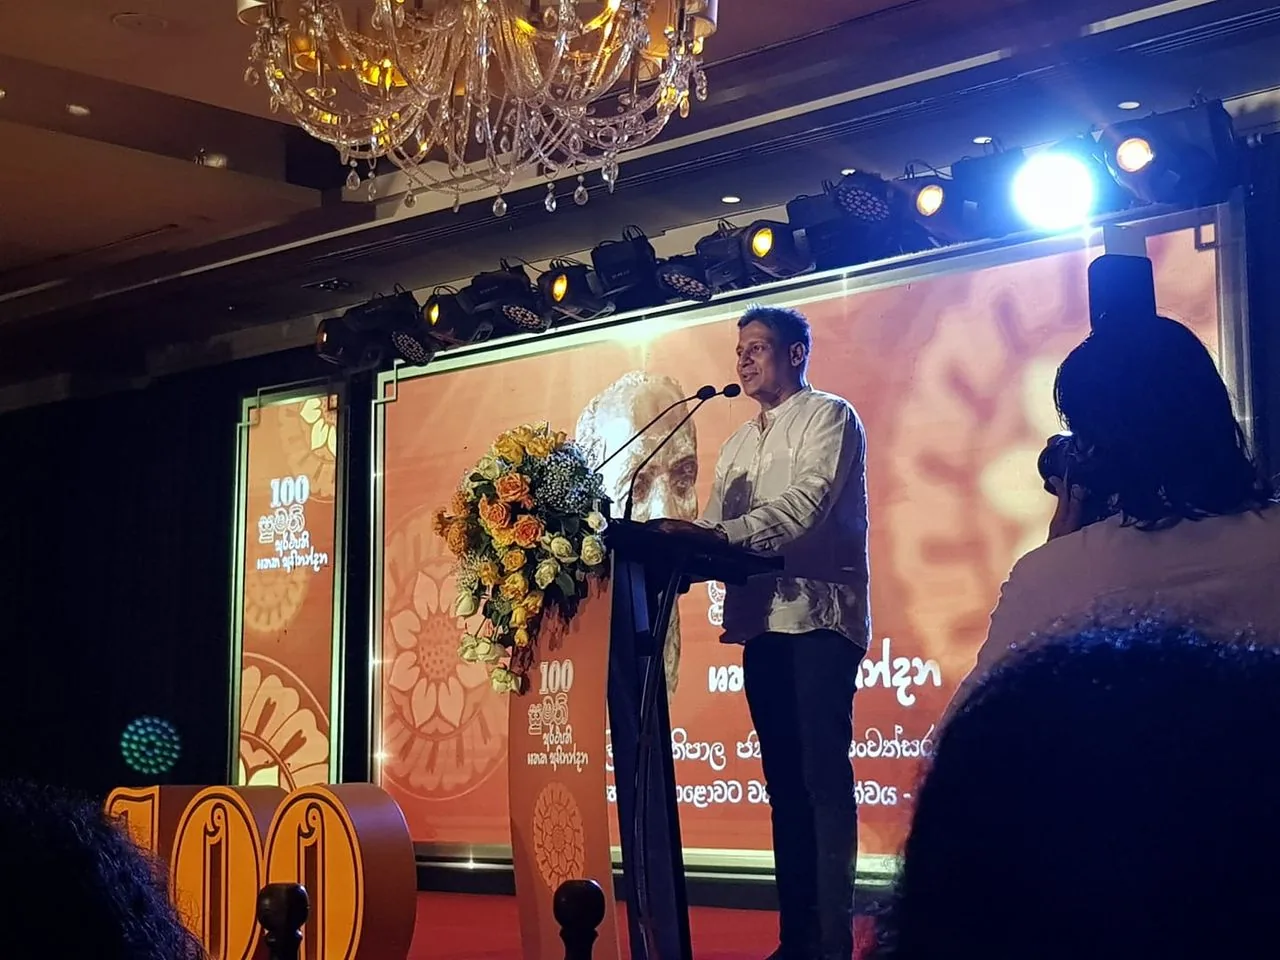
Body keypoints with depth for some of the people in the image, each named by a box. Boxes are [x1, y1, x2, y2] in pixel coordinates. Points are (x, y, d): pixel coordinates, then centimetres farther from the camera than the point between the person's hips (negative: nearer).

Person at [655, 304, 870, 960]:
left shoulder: (828, 418, -1)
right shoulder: (737, 447, 21)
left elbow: (806, 504, -17)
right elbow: (715, 535, 14)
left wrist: (722, 534, -27)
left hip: (817, 614, -7)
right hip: (762, 620, 7)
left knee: (823, 775, -10)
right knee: (784, 780, 6)